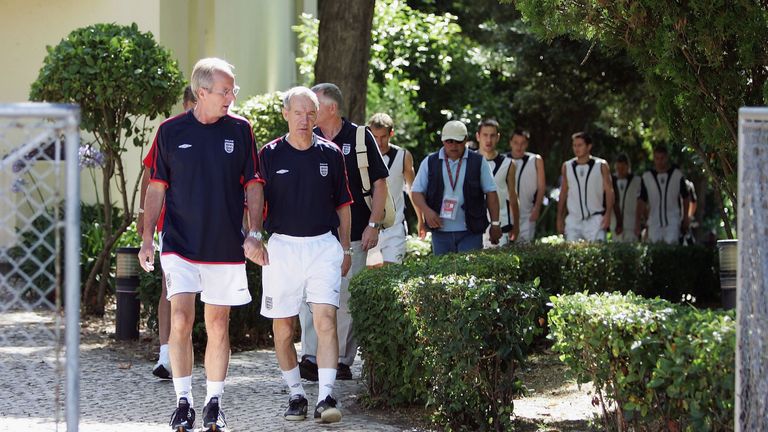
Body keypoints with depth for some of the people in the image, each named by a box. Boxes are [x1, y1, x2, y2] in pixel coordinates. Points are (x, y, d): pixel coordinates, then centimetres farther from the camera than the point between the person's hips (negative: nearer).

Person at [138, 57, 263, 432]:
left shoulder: (240, 130, 3)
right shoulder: (171, 131, 1)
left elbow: (253, 184, 7)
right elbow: (157, 188, 6)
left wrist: (254, 232, -3)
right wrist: (147, 239, 2)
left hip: (226, 246, 1)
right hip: (180, 243, -1)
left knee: (218, 326, 6)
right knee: (181, 319, -12)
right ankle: (183, 402, -3)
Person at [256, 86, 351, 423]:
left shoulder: (330, 154, 5)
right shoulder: (270, 155, 2)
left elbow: (343, 205, 13)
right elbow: (257, 203, 6)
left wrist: (345, 249, 13)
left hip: (324, 245, 0)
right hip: (282, 246, 0)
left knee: (325, 320, -13)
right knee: (283, 328, 5)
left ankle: (326, 398, -17)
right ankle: (296, 395, 19)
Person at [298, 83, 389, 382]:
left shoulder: (359, 138, 0)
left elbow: (379, 183, 2)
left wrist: (373, 225, -4)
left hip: (351, 234, -3)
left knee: (346, 299, 0)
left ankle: (343, 360, 7)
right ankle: (310, 357, -11)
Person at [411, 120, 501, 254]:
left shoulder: (478, 162, 4)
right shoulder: (430, 162, 6)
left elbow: (491, 193, 6)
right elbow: (417, 192, 6)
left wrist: (495, 224, 2)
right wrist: (427, 211, -14)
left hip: (470, 233, -1)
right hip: (440, 231, 1)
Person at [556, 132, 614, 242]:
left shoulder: (601, 165, 2)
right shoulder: (567, 166, 10)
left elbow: (609, 191, 0)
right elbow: (563, 193, 14)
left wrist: (608, 214, -12)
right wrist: (560, 218, 9)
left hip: (595, 219, -3)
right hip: (573, 219, 3)